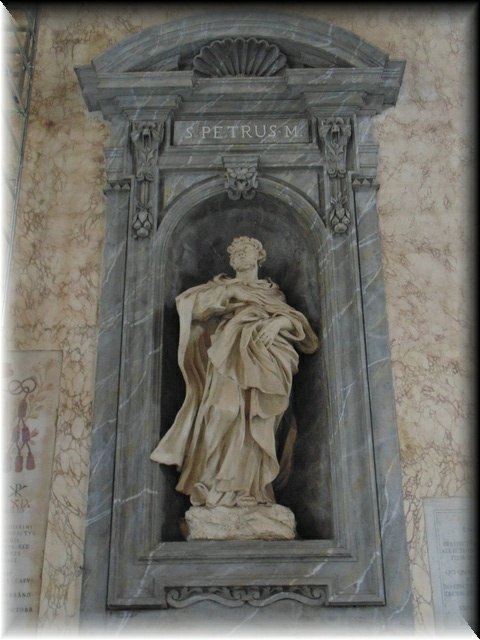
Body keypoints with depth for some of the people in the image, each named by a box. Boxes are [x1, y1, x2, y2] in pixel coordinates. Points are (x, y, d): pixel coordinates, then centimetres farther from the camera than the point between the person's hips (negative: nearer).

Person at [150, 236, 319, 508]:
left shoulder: (272, 292, 28)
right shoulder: (222, 286, 27)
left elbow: (292, 316, 12)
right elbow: (187, 301, 9)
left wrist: (277, 322, -12)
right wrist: (229, 292, 1)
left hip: (258, 363, 1)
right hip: (226, 361, 0)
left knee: (252, 423, -17)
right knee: (223, 416, -21)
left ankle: (246, 489, -19)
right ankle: (216, 487, -23)